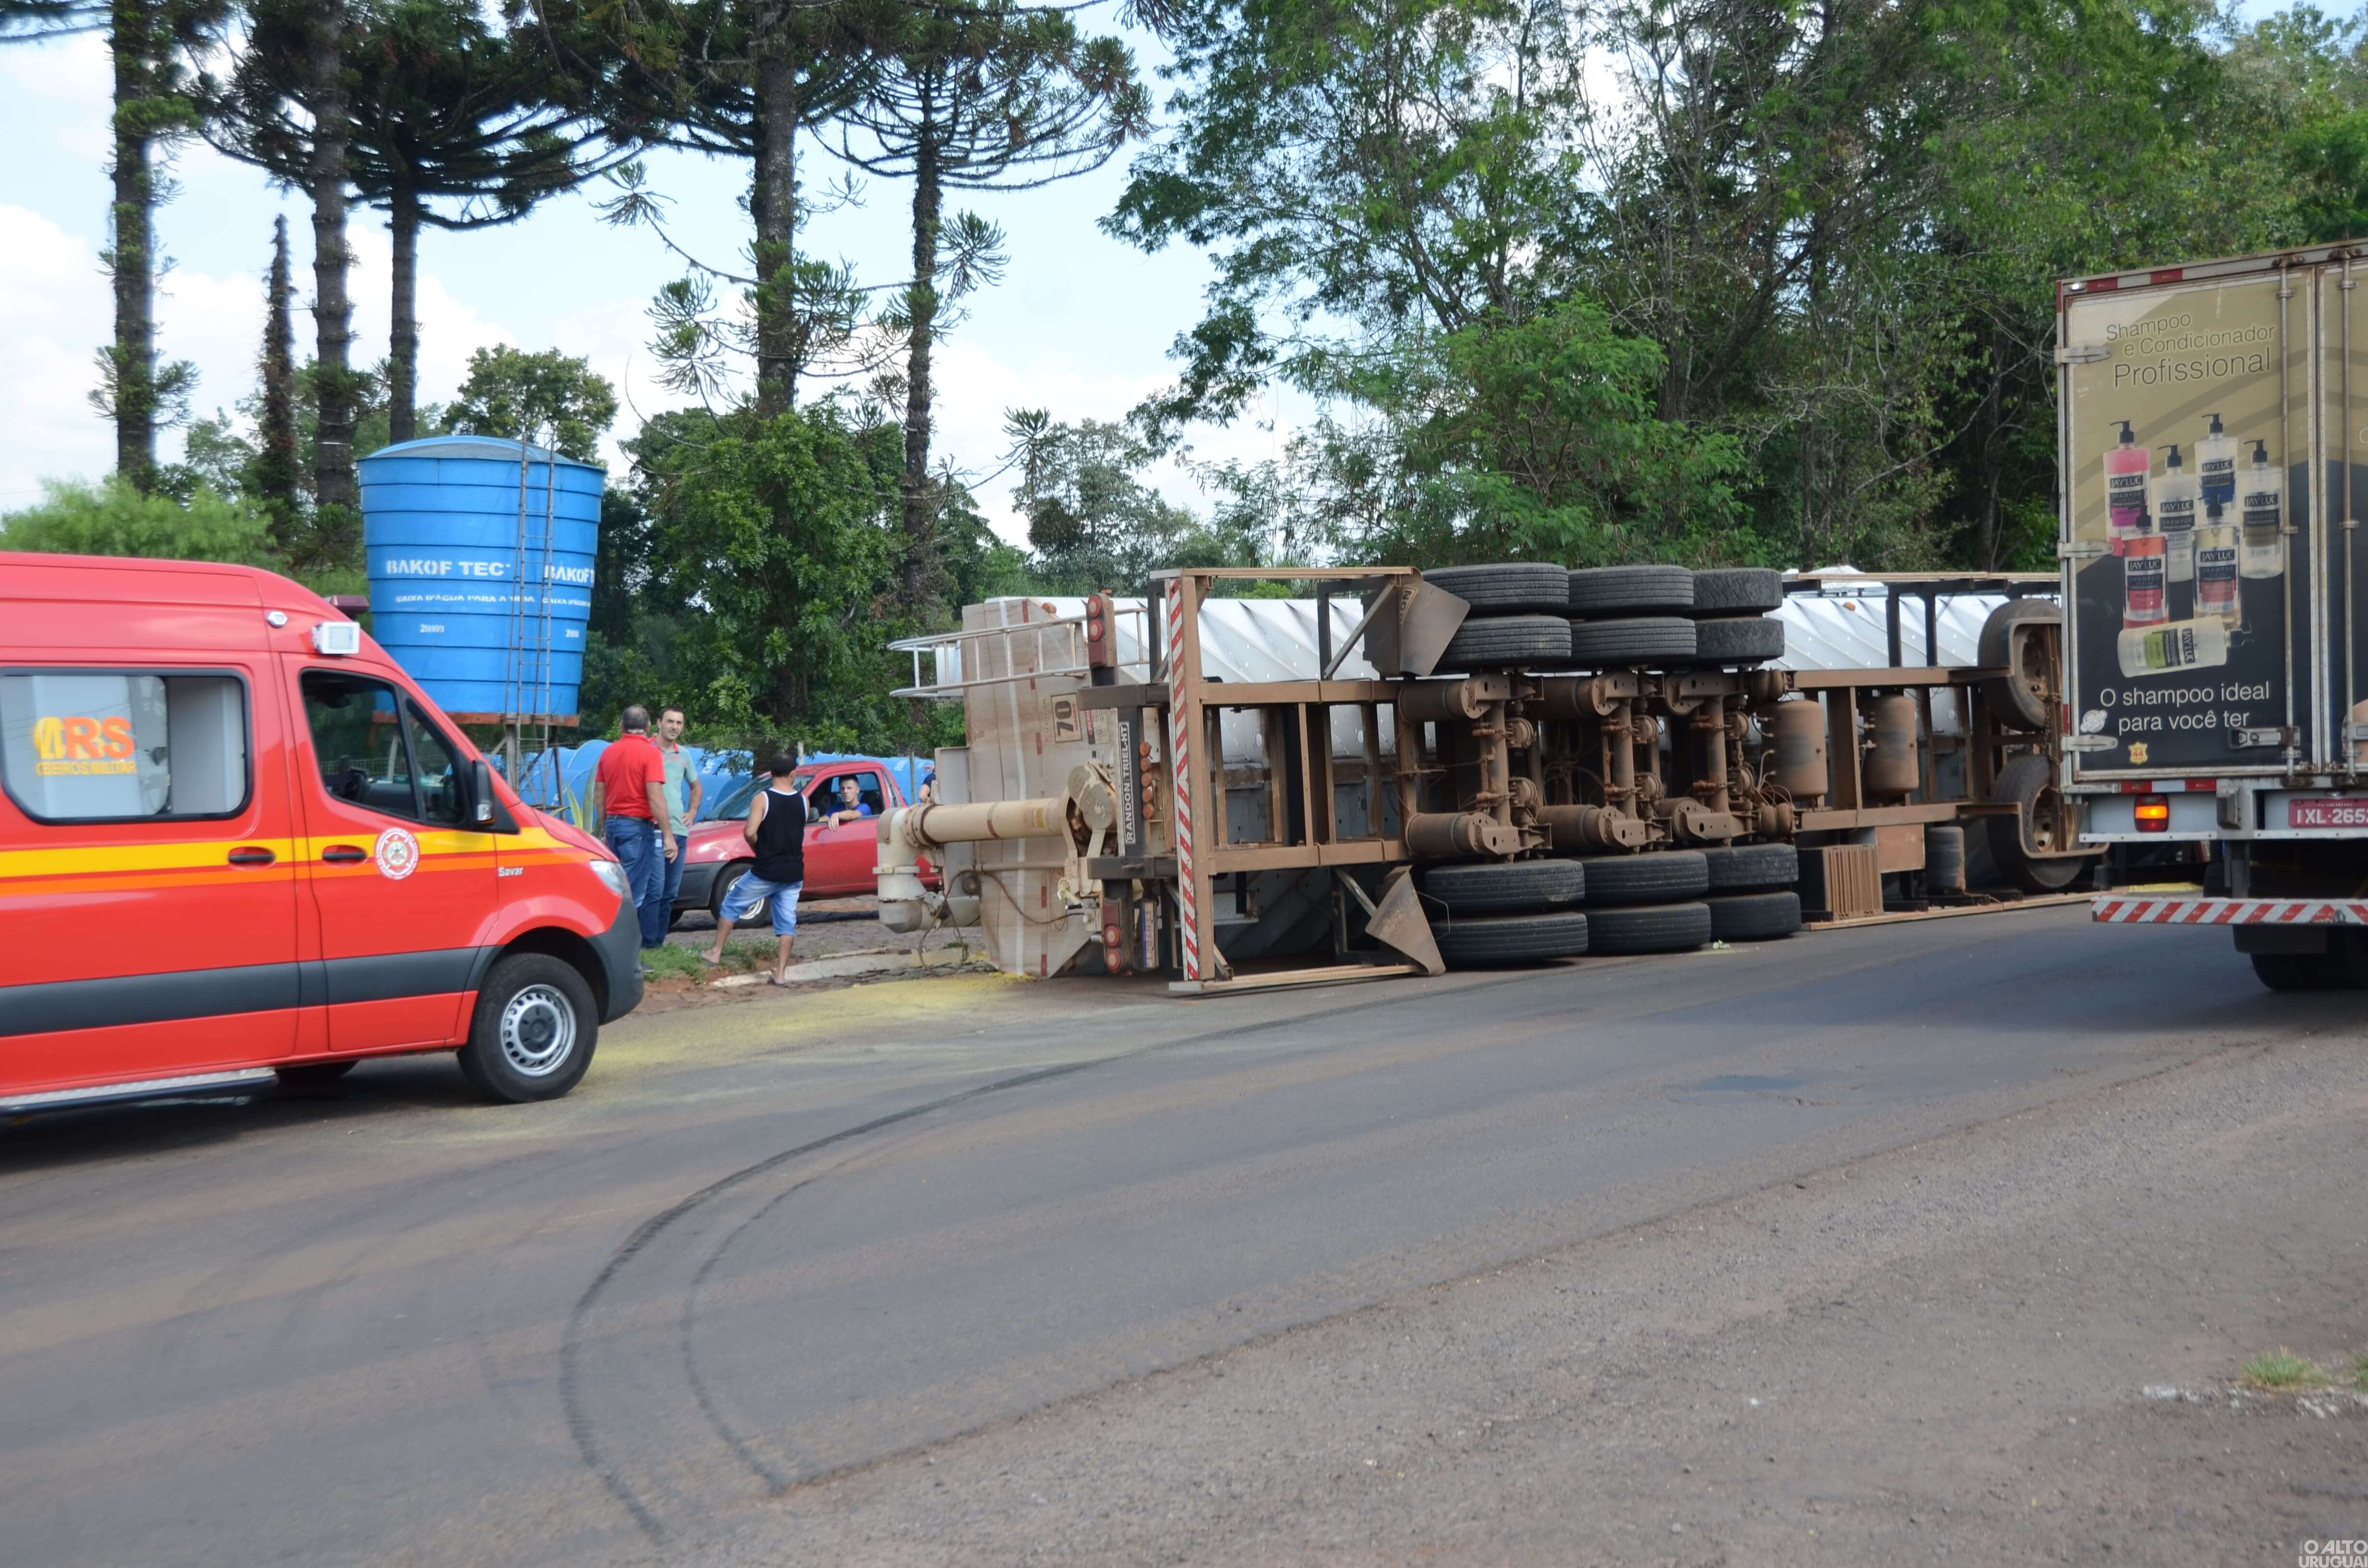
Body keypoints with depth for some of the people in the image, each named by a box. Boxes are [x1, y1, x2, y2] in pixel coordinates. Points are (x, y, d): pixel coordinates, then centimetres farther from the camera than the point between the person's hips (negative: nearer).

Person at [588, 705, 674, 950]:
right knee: (632, 892, -6)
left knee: (653, 887, 17)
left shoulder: (609, 752, 10)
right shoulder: (649, 752, -11)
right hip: (638, 826, -7)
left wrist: (605, 830, 23)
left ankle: (651, 940, 21)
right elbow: (655, 798, -17)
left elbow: (598, 797, 13)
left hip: (613, 823, 7)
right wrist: (668, 835, -15)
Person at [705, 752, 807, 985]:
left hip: (766, 872, -3)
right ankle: (780, 973, 1)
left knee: (731, 905, 15)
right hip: (794, 874, 3)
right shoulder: (803, 802, 1)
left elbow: (750, 833, -18)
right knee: (787, 922, 7)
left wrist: (759, 848, 0)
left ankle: (715, 953, 19)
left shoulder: (762, 799, -10)